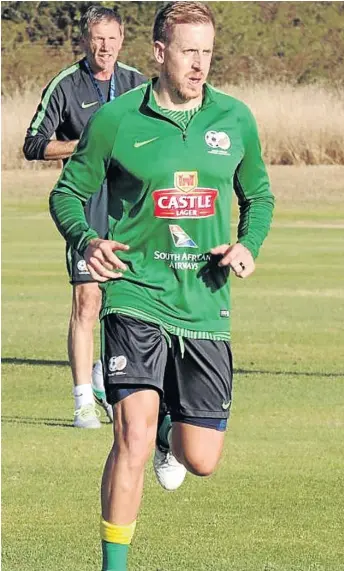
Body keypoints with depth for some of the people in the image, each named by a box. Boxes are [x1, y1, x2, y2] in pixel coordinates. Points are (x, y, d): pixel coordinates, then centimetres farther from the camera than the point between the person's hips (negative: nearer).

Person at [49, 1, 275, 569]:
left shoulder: (235, 119, 5)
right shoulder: (116, 120, -4)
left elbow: (258, 196, 19)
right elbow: (68, 193, 6)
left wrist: (248, 246, -1)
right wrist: (87, 241, -14)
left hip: (205, 307, 3)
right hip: (135, 297, -3)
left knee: (202, 461, 4)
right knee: (133, 438, -19)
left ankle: (171, 433, 42)